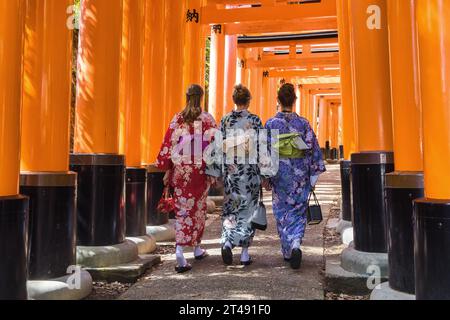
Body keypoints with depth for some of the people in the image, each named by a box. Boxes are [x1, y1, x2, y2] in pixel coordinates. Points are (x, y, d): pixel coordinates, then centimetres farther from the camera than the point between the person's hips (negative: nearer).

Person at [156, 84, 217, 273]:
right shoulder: (207, 119, -3)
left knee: (183, 209, 6)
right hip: (200, 170, -1)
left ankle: (180, 251, -7)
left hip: (180, 170, 1)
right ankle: (197, 248, 28)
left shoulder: (177, 119, 3)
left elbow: (168, 144, 2)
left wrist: (167, 170, 7)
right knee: (198, 208, 14)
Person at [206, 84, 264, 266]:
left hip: (230, 171, 2)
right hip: (250, 170, -2)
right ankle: (245, 253, 11)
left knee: (230, 209, 13)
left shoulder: (225, 120, 1)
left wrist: (215, 172, 4)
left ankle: (227, 243, -8)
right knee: (247, 210, 7)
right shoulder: (255, 120, -5)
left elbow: (219, 147, 0)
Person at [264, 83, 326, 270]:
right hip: (300, 174, 1)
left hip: (280, 174, 0)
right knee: (298, 212, 9)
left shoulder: (271, 124, -4)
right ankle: (295, 245, -13)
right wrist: (314, 174, 7)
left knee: (282, 212, 13)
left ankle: (288, 251, 20)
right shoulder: (303, 123, -1)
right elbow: (313, 148, -1)